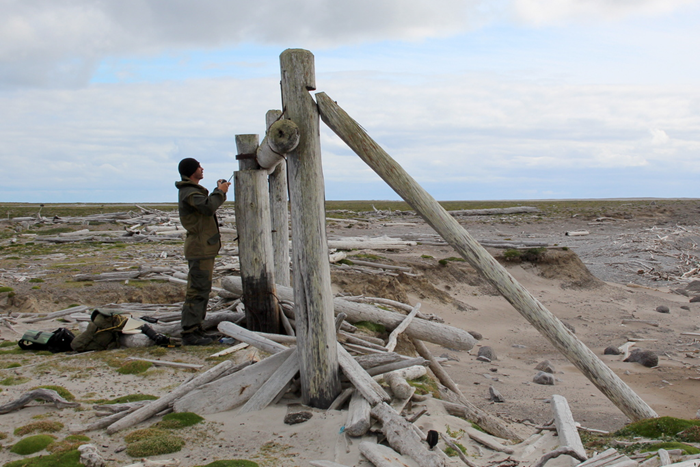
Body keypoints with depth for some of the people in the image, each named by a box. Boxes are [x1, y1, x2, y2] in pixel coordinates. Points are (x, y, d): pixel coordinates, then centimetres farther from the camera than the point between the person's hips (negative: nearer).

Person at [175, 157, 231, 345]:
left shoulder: (193, 190, 20)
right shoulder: (188, 192, -14)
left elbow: (208, 207, 25)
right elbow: (208, 207, -30)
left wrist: (219, 190, 13)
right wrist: (220, 192, -15)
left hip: (204, 247, 11)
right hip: (200, 247, -11)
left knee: (202, 289, 14)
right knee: (198, 290, -10)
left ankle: (196, 329, 20)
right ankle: (189, 333, -8)